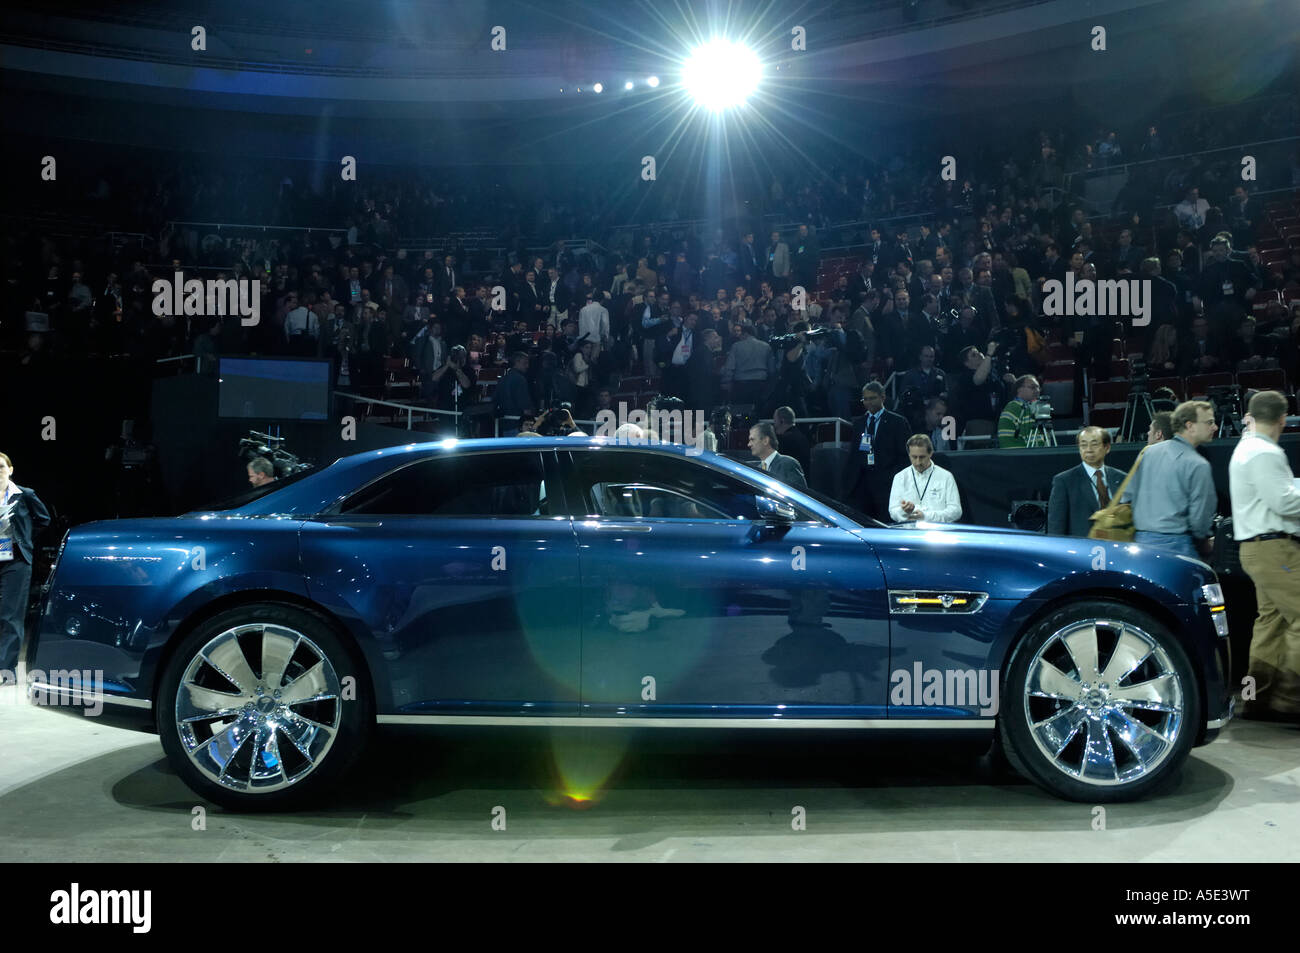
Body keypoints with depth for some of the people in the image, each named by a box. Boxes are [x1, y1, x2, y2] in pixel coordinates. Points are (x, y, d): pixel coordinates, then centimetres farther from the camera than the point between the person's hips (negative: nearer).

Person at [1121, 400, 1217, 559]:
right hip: (1175, 545, -7)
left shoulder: (1149, 452, 9)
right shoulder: (1198, 465, -10)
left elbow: (1127, 497, 13)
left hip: (1141, 540, 7)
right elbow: (1199, 517, -10)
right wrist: (1205, 545, 8)